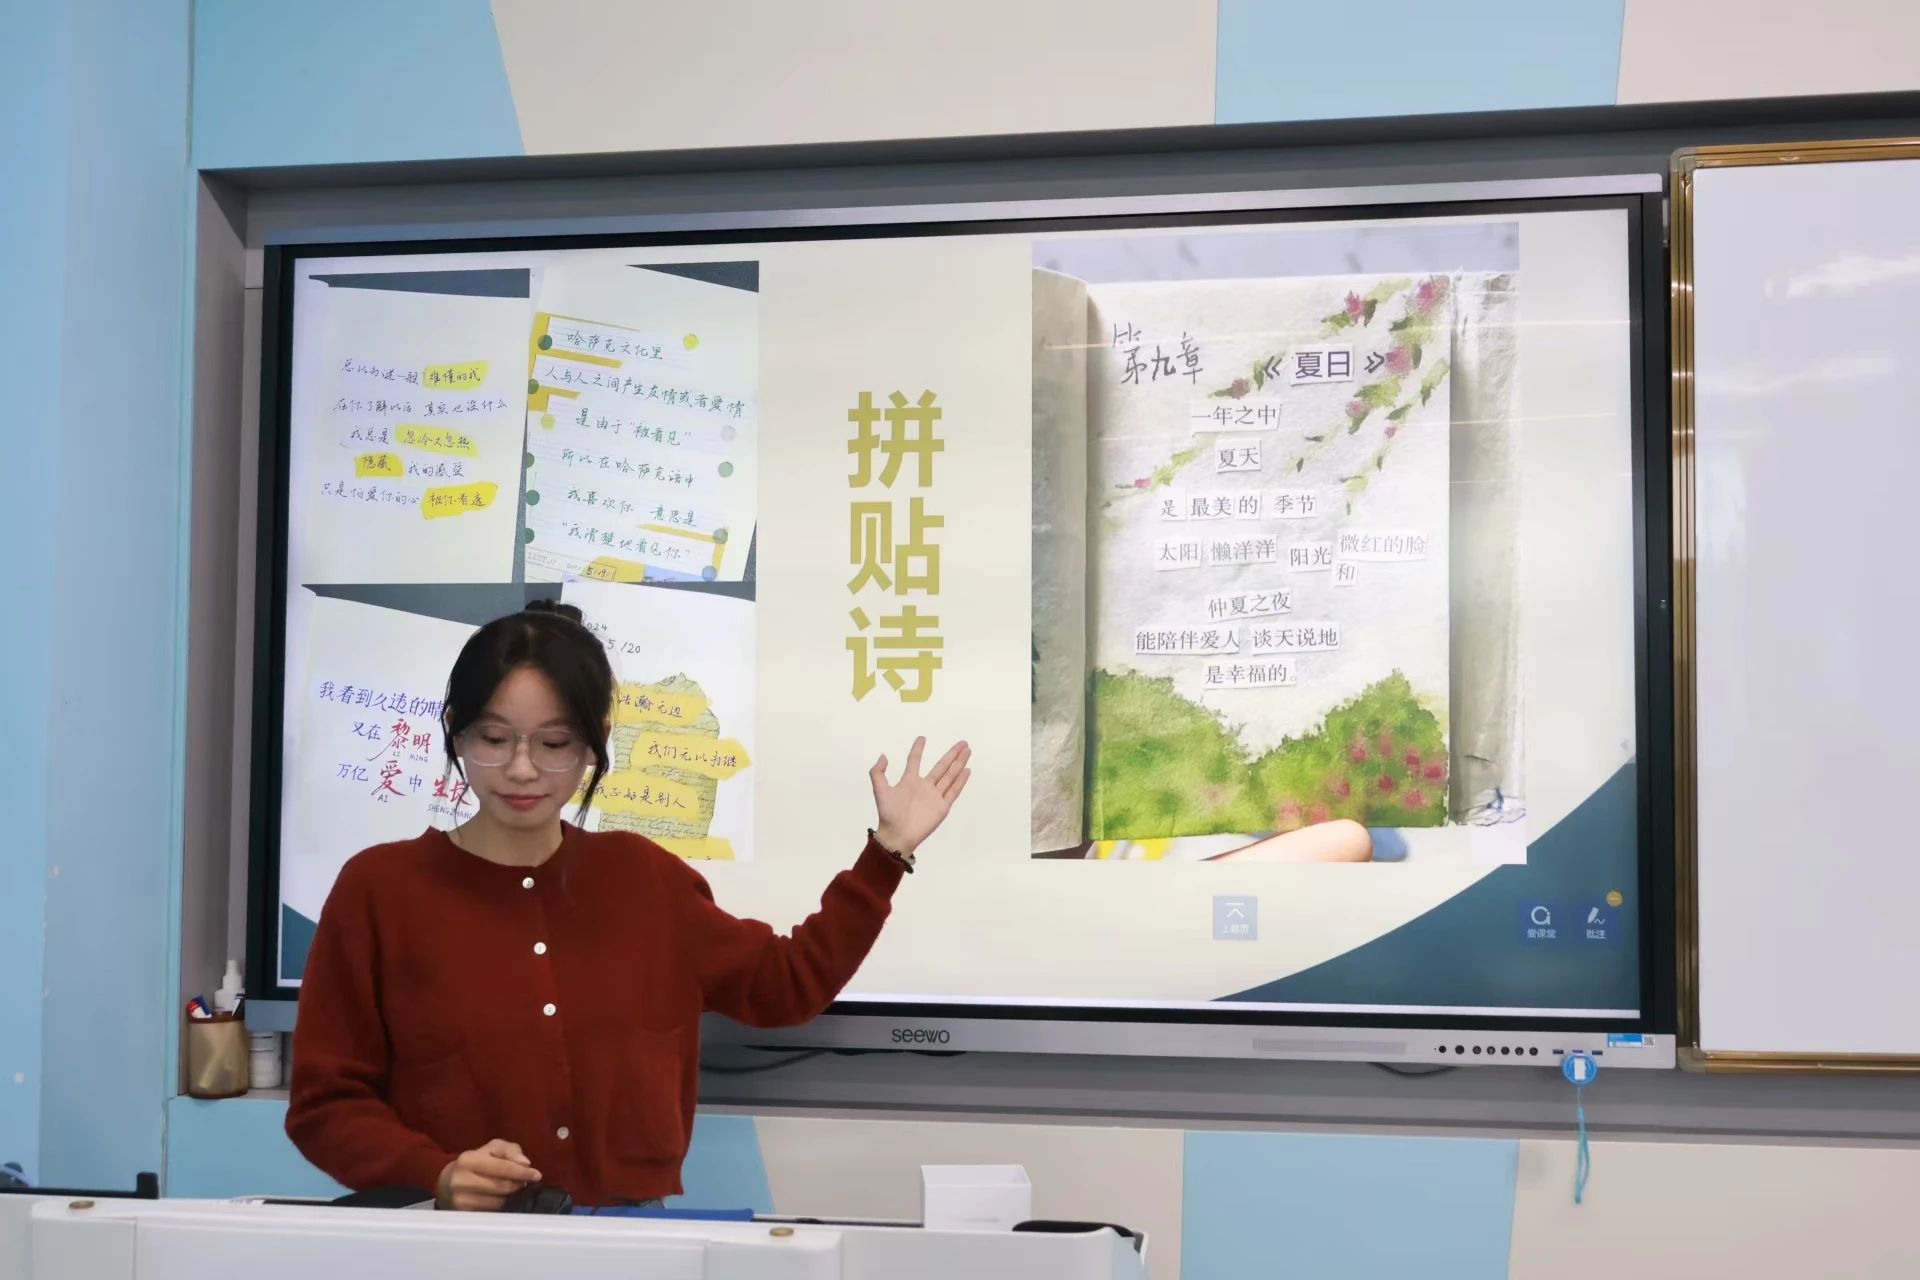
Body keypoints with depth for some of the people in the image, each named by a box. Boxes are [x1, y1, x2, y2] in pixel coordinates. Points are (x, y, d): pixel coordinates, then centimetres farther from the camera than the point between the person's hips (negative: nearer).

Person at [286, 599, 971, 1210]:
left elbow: (785, 981, 22)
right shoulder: (378, 887, -1)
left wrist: (888, 849, 17)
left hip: (629, 1236, 4)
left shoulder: (640, 876, 11)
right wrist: (436, 1175, -16)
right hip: (456, 1242, -3)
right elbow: (326, 1102, 0)